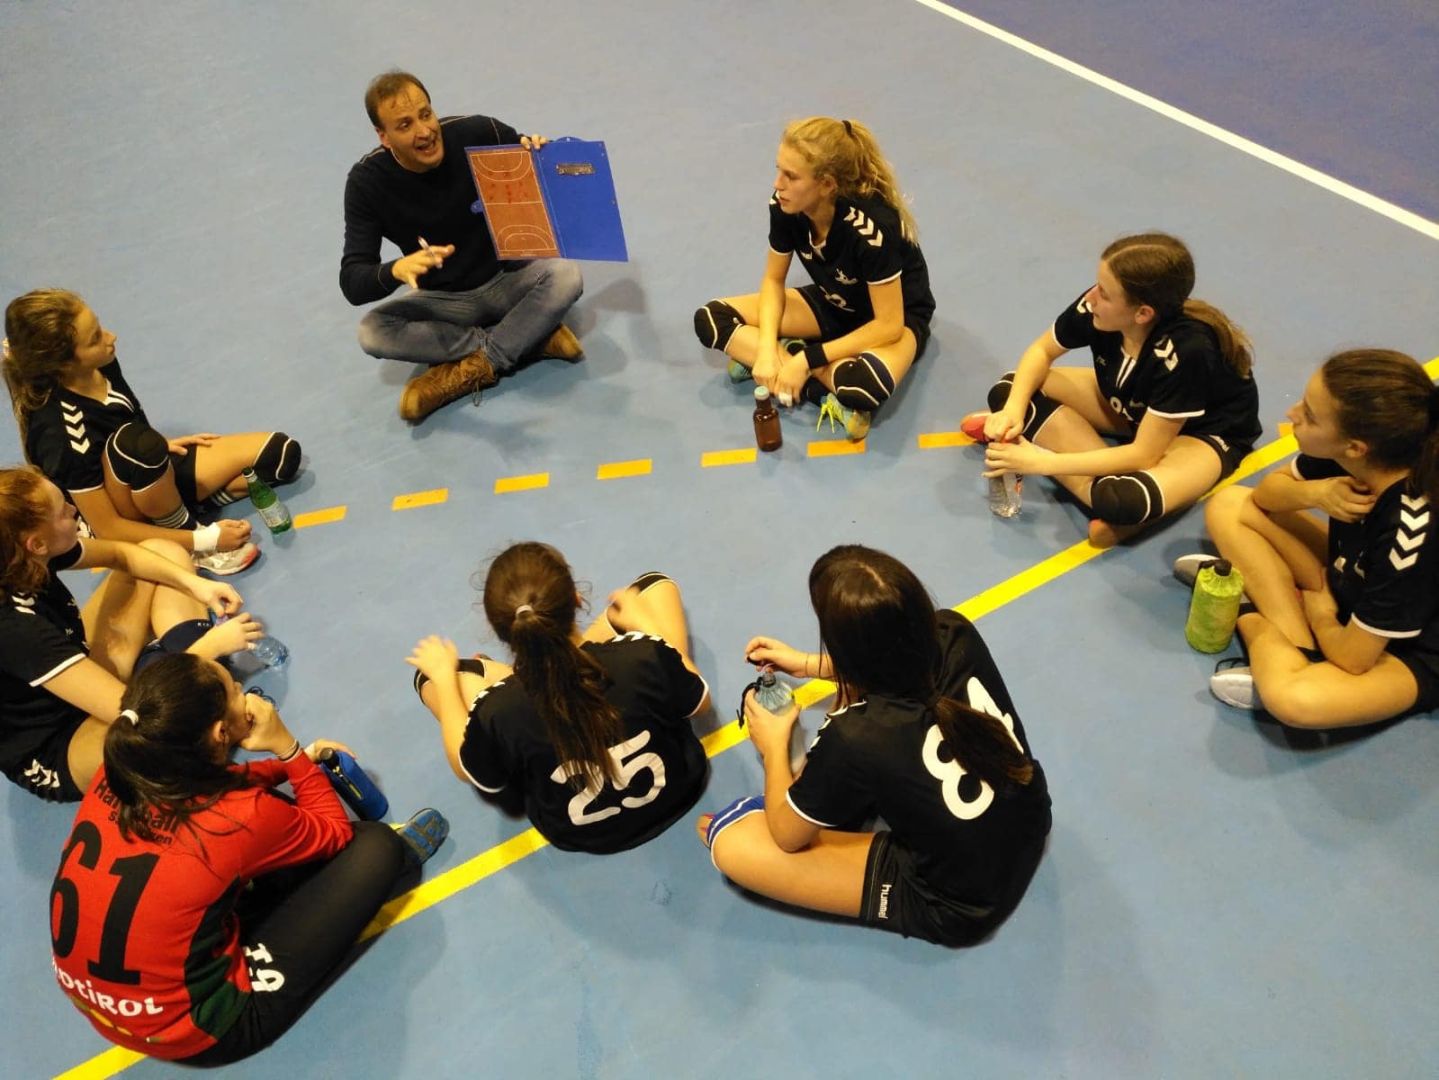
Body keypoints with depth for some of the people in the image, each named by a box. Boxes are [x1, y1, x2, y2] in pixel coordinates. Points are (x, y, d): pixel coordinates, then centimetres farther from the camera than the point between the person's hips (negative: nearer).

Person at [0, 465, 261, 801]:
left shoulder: (27, 560, -15)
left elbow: (119, 554, 6)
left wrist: (194, 583, -10)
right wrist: (211, 645, -25)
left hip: (78, 684, 9)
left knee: (164, 551, 7)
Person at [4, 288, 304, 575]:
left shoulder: (99, 363, -13)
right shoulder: (60, 434, -32)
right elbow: (107, 529, -26)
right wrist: (204, 540, -26)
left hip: (154, 478, 7)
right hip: (132, 522, -7)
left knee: (282, 453, -3)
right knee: (136, 445, -40)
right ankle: (192, 541, -17)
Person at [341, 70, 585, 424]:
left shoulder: (478, 133, -17)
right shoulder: (368, 180, -16)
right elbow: (352, 284, -20)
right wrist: (396, 270, -43)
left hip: (506, 278, 0)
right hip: (442, 300, 1)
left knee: (564, 276, -30)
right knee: (372, 332, -27)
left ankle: (473, 368, -23)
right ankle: (533, 336, -23)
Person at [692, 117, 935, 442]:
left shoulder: (870, 226, -34)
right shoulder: (785, 206, -19)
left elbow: (889, 324, -28)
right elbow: (774, 281, -5)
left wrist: (808, 359, -29)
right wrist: (767, 348, -22)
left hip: (897, 315, -6)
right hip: (833, 304, 6)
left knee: (865, 386, -43)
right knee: (710, 319, -12)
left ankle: (792, 355, -15)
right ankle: (823, 388, -21)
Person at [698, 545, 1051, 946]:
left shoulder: (855, 740, -36)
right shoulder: (956, 635, -21)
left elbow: (786, 836, -13)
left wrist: (773, 745, 3)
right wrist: (809, 664, 9)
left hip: (960, 907, -6)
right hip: (1030, 827, 6)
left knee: (732, 844, -9)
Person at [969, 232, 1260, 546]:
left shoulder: (1185, 350, -38)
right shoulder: (1095, 307, -25)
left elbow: (1144, 453, -32)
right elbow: (1041, 351, -6)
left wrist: (1043, 462, -34)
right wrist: (1013, 411, -24)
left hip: (1204, 433, -5)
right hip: (1132, 405, 6)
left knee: (1123, 500, -38)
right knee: (1007, 390, -12)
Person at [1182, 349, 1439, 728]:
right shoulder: (1346, 458, -20)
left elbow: (1352, 657, -29)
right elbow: (1267, 493, -2)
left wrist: (1320, 615, -6)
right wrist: (1314, 493, -24)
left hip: (1408, 652, -7)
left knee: (1293, 698, -39)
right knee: (1228, 505, -5)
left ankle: (1251, 617, -9)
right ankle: (1299, 647, -9)